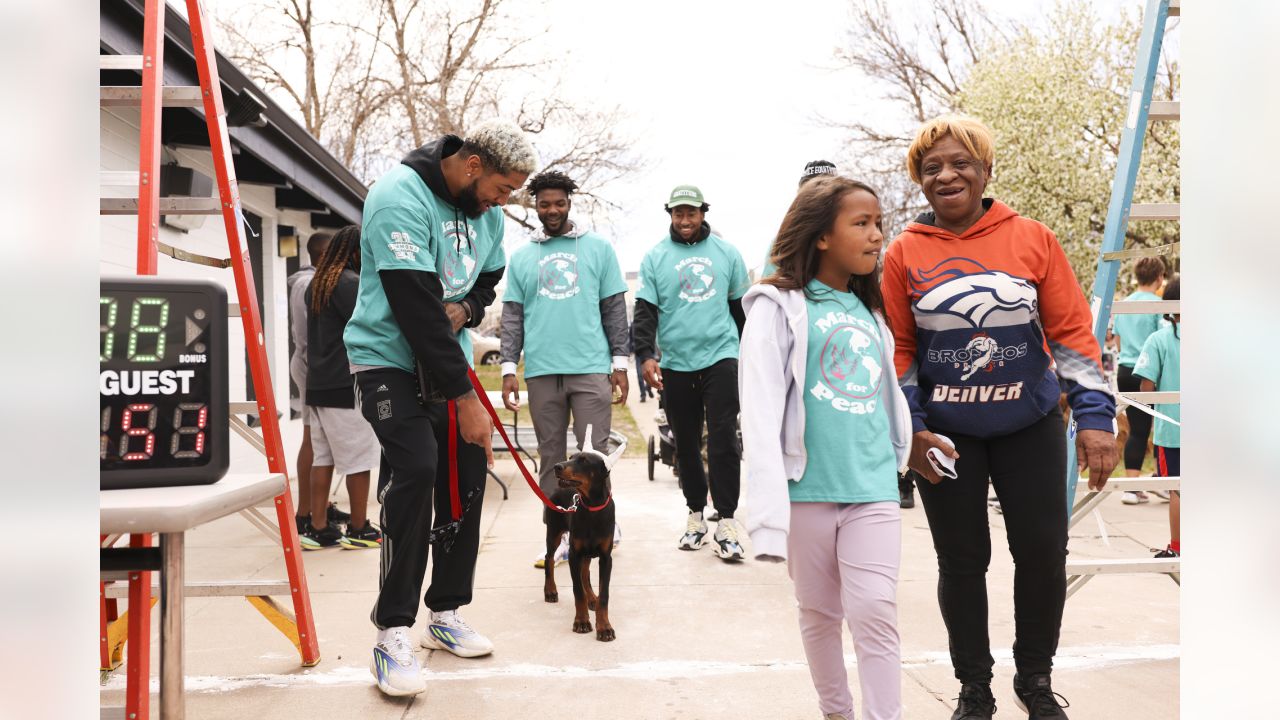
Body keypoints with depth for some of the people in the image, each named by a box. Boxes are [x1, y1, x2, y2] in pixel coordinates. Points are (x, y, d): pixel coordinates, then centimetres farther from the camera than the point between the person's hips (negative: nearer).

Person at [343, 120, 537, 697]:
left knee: (468, 474, 4)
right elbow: (417, 307, -28)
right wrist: (465, 400, -26)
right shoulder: (400, 199, -22)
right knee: (415, 470, -22)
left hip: (449, 362, 8)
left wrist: (464, 309, -9)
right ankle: (392, 633, -11)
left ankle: (446, 614, 18)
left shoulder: (486, 209, 3)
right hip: (390, 359, -7)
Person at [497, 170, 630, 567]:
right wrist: (509, 368, 2)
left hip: (591, 368, -2)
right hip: (541, 371, 2)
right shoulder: (521, 257, 13)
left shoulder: (598, 248, 8)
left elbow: (615, 308, 7)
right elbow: (512, 316, 10)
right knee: (550, 457, 7)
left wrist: (620, 361, 1)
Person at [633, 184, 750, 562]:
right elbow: (645, 311, -1)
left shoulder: (727, 253, 8)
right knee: (686, 444, 9)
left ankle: (726, 522, -2)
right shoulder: (655, 257, 4)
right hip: (676, 364, 1)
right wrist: (645, 355, -14)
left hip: (720, 357, 0)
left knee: (723, 441, -7)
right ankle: (695, 514, 23)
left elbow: (741, 306, 15)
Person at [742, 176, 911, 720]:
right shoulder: (780, 305, -6)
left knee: (876, 612, -5)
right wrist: (769, 512, -20)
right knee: (819, 614, 12)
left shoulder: (870, 310, 12)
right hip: (808, 489, -3)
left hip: (873, 489, 3)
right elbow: (760, 411, -13)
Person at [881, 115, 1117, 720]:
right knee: (962, 561, 8)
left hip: (1031, 427, 1)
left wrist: (1094, 414, -10)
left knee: (1043, 553, 5)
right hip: (946, 436, 0)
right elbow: (896, 349, -1)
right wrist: (910, 429, -8)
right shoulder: (904, 254, -3)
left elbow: (1072, 329, -3)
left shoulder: (1033, 239, -2)